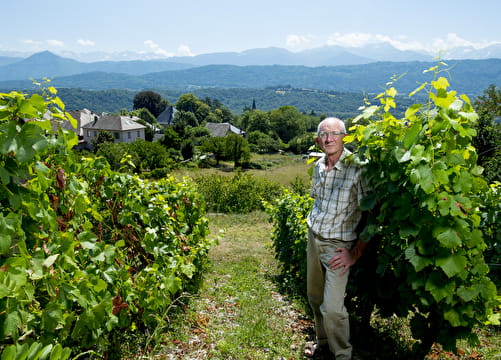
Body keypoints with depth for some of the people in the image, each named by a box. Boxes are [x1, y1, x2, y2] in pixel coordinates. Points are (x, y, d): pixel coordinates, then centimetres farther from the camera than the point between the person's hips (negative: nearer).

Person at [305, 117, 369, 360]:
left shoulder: (356, 168, -20)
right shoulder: (318, 166, 3)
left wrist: (355, 253, -16)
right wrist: (312, 224, 15)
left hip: (338, 246, -7)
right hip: (313, 237, 7)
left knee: (332, 307, -10)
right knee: (314, 296, 18)